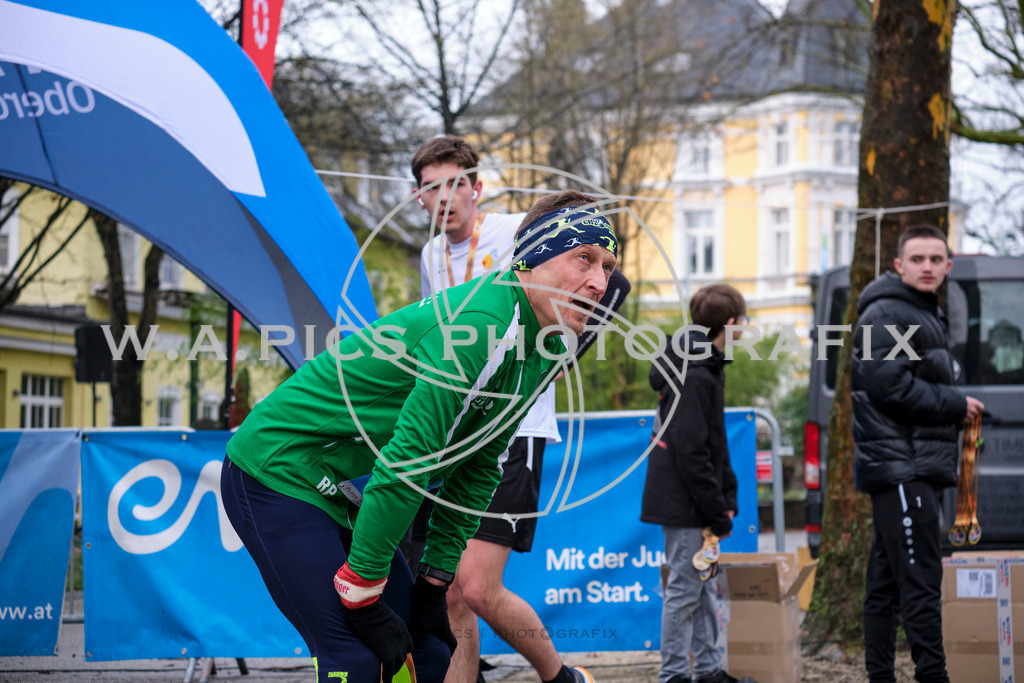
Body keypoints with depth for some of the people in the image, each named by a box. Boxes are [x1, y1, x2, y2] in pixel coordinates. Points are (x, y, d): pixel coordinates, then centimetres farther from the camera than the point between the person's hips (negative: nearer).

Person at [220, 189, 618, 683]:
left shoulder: (541, 356, 3)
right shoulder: (478, 323, -27)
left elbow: (477, 472, 11)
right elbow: (406, 462, -28)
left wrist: (434, 582, 7)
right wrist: (363, 598, -24)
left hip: (342, 491, 9)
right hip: (277, 473, -9)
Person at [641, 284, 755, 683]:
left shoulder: (706, 369, 13)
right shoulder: (692, 377, -20)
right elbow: (690, 452, -22)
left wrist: (727, 496, 12)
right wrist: (718, 512, -18)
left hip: (698, 504, 10)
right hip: (684, 504, -10)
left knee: (704, 588, 15)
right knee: (684, 590, -5)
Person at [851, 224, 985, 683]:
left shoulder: (928, 316, 23)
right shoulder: (886, 314, -9)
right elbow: (890, 385, -18)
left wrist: (954, 408, 7)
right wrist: (956, 406, -10)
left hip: (916, 468, 10)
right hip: (901, 467, -10)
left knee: (885, 582, 11)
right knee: (920, 577, -13)